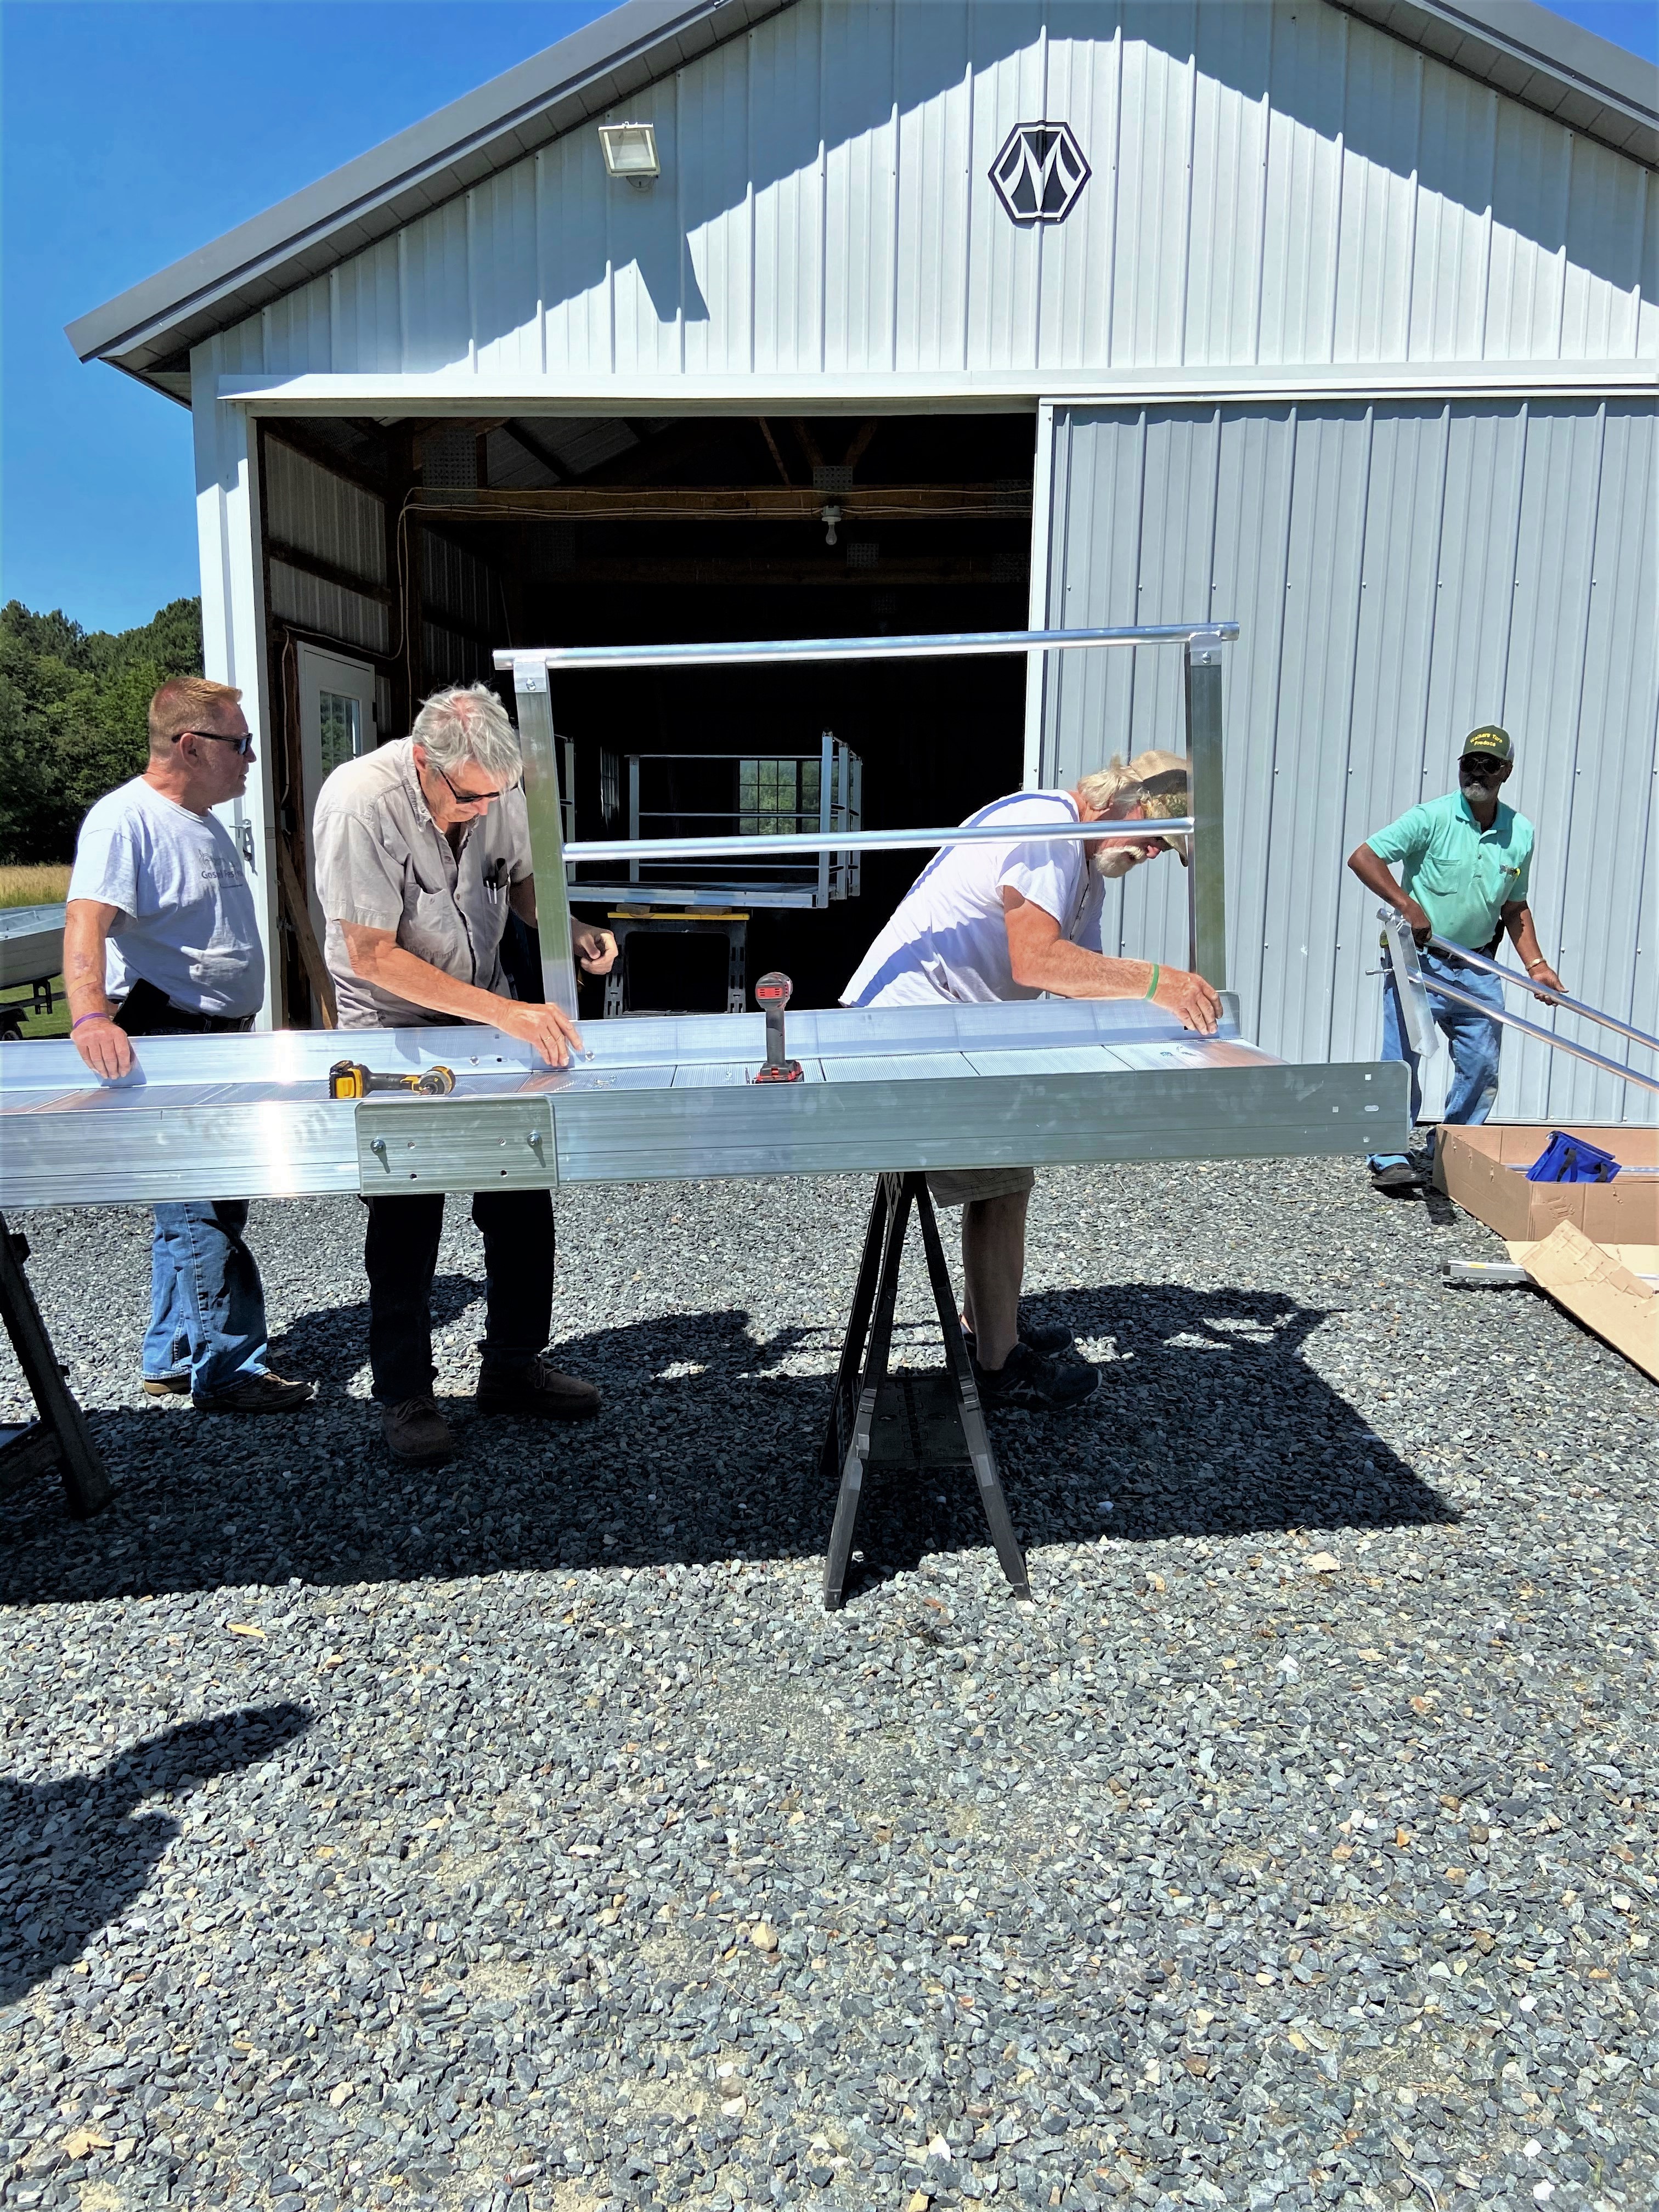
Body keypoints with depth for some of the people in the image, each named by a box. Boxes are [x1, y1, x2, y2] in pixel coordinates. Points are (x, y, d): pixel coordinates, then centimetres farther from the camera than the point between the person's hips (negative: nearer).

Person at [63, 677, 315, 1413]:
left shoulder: (207, 824, 17)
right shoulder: (125, 818, -13)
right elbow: (85, 921, -27)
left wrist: (244, 1032, 29)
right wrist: (90, 1017, -43)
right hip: (163, 1043, -10)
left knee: (197, 1204, 15)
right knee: (204, 1210, -6)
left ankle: (172, 1359, 26)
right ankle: (228, 1370, 3)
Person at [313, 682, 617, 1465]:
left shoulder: (498, 789, -10)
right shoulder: (359, 804, -26)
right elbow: (371, 956, -28)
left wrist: (574, 933, -12)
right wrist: (507, 1013, -34)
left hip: (490, 1013, 5)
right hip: (394, 1030, -5)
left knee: (522, 1200, 6)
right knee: (406, 1217, -2)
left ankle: (512, 1366, 23)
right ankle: (404, 1396, 15)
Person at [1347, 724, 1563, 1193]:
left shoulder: (1521, 833, 5)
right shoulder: (1431, 818, -12)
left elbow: (1515, 907, 15)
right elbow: (1362, 857, -16)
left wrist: (1536, 965, 7)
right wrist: (1407, 906, -24)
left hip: (1477, 966, 5)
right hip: (1418, 959, -5)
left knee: (1482, 1065, 8)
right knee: (1402, 1058, -7)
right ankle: (1389, 1158, 2)